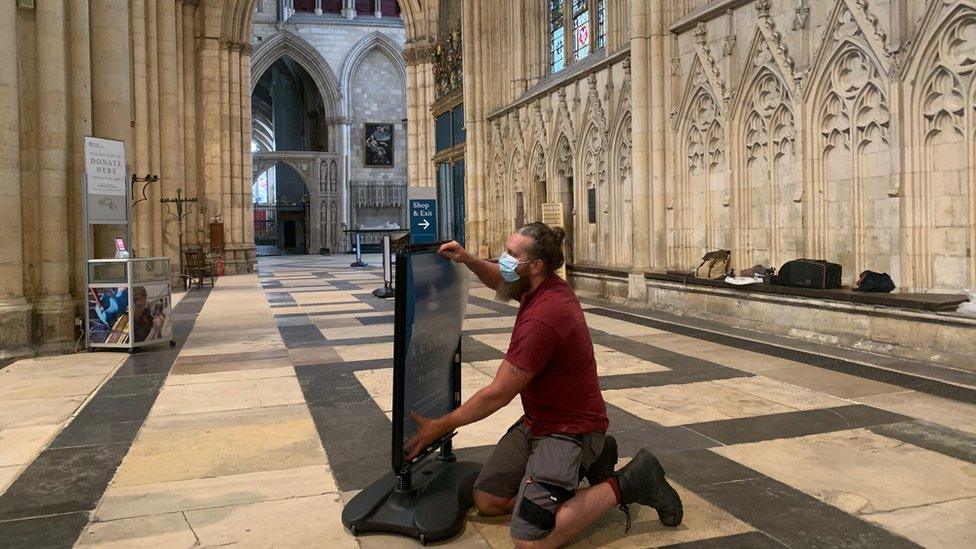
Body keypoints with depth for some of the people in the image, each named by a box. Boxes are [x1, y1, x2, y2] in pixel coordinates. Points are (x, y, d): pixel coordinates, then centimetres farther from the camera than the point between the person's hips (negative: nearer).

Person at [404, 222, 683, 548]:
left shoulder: (541, 319, -29)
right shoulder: (543, 288, -1)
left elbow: (497, 395, -23)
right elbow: (502, 281, 25)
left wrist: (440, 427, -11)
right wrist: (468, 260, 5)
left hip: (568, 429, -10)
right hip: (537, 422, 10)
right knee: (487, 501, 8)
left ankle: (625, 484, -3)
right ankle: (589, 461, 14)